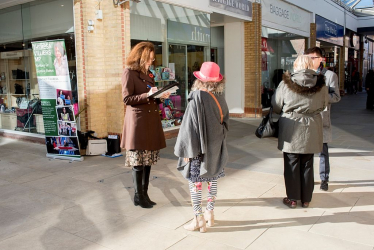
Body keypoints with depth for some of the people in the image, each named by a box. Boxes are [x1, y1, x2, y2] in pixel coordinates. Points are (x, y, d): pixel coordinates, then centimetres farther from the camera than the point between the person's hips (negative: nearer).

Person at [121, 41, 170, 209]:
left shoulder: (148, 74, 18)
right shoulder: (129, 73, -6)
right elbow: (127, 99, -13)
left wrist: (161, 97, 3)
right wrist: (147, 95, -20)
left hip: (151, 120, 8)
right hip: (137, 121, -8)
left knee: (148, 160, 10)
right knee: (138, 162, -2)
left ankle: (144, 193, 20)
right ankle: (138, 196, 10)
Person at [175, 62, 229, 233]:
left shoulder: (196, 100, -20)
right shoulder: (220, 99, -3)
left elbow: (189, 127, -19)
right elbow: (225, 122, 7)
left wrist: (186, 150, -12)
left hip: (199, 148, -6)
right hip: (216, 147, 6)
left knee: (194, 182, 5)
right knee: (212, 180, 16)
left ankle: (199, 220, 10)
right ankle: (210, 213, 28)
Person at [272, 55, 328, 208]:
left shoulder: (286, 84, -10)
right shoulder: (321, 85, -4)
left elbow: (276, 106, -1)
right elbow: (324, 105, 9)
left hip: (291, 130, -2)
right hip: (311, 130, 2)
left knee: (292, 164, 8)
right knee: (307, 165, 12)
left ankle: (292, 199, 16)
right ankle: (306, 199, 23)